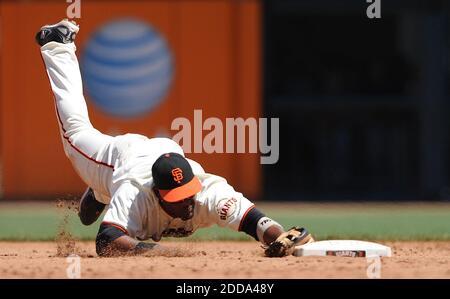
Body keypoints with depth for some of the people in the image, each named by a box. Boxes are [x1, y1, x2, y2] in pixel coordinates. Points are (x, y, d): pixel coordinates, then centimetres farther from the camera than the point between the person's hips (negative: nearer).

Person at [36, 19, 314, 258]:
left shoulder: (209, 192, -49)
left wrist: (280, 238, -83)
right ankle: (59, 44, 50)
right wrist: (146, 248, -78)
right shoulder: (135, 196, -52)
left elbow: (256, 220, -62)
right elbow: (105, 242, -63)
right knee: (75, 130, 30)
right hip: (118, 153, -1)